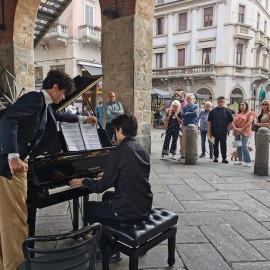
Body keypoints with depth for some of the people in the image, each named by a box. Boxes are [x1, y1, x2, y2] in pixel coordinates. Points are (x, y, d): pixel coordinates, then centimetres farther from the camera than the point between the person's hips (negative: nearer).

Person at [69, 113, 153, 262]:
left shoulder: (119, 151, -17)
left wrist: (83, 181, 6)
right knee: (108, 196, 31)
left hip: (129, 210, -8)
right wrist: (107, 177, 29)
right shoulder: (142, 150, 7)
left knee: (89, 208, 16)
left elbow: (100, 187, -13)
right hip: (145, 206, 8)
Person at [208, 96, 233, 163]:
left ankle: (224, 158, 9)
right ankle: (216, 157, 20)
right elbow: (209, 121, 2)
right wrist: (209, 131, -2)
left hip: (223, 132, -1)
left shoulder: (227, 111, 2)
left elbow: (231, 121, 8)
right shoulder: (213, 111, 2)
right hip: (214, 132, 1)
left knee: (223, 145, 3)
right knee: (215, 145, 9)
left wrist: (227, 128, -2)